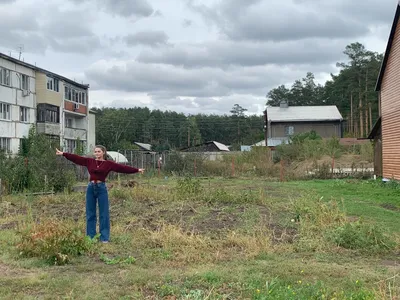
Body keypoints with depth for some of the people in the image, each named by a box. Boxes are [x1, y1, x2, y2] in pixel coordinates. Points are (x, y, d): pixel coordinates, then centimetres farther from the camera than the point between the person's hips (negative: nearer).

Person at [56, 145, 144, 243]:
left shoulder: (108, 164, -1)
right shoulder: (89, 161, 6)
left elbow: (123, 168, -5)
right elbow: (76, 158, 4)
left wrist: (137, 170, -10)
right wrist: (63, 153, 0)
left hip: (101, 188, -2)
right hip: (90, 188, 3)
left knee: (104, 214, 2)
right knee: (90, 214, 9)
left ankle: (104, 238, 11)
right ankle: (91, 237, 19)